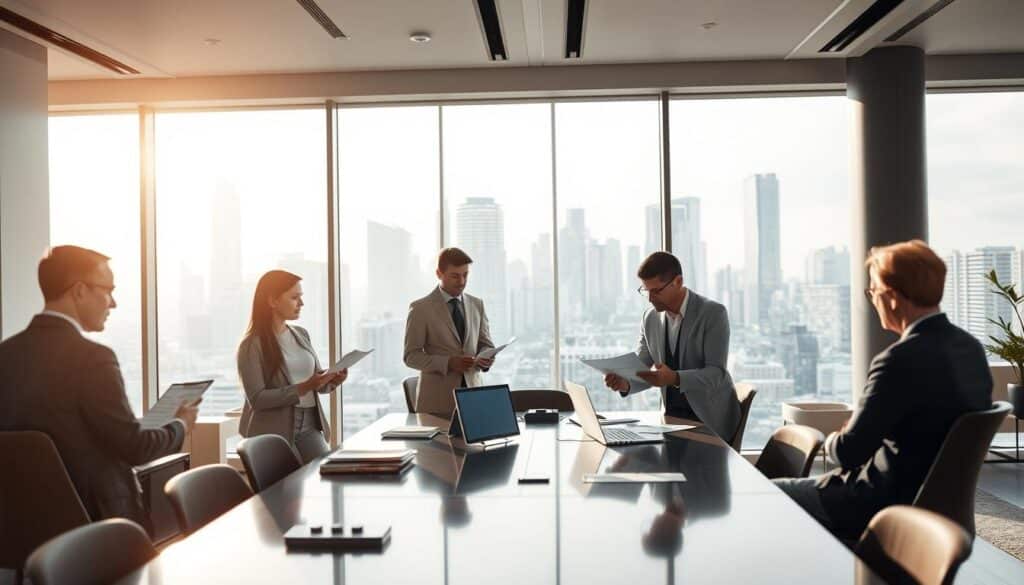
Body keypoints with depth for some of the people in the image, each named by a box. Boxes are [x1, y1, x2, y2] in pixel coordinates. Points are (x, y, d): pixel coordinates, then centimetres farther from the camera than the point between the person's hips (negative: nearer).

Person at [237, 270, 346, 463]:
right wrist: (304, 388, -23)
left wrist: (331, 382, -8)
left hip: (309, 425, 5)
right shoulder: (252, 345, -9)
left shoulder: (301, 334, 10)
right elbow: (257, 398, -16)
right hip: (273, 432, -5)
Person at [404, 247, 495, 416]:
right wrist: (448, 363, -19)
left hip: (472, 396, 4)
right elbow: (411, 356, -5)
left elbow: (485, 344, 14)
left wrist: (486, 358, -9)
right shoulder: (420, 308, -4)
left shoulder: (477, 305, 9)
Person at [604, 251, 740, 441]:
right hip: (672, 415, 5)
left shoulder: (713, 313, -13)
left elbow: (716, 373, -19)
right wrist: (625, 383, -18)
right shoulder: (650, 318, 3)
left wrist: (675, 378, -36)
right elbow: (640, 368, 5)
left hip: (710, 420, -4)